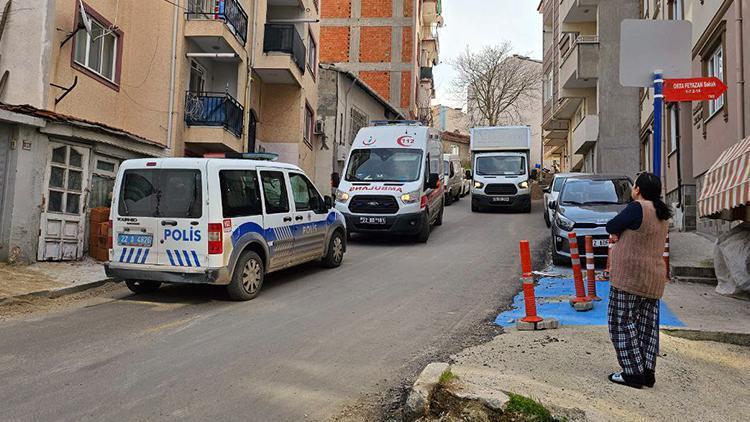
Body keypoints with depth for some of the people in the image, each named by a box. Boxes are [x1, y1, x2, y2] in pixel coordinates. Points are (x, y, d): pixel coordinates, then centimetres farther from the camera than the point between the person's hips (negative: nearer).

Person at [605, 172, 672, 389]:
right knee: (647, 326, 11)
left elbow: (610, 227, -7)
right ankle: (647, 373, 16)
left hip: (630, 278, -9)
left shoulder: (637, 208, -15)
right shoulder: (661, 214, 14)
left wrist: (617, 232, 10)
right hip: (654, 280, 9)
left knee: (621, 323, -1)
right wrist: (621, 233, 4)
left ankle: (633, 373, -1)